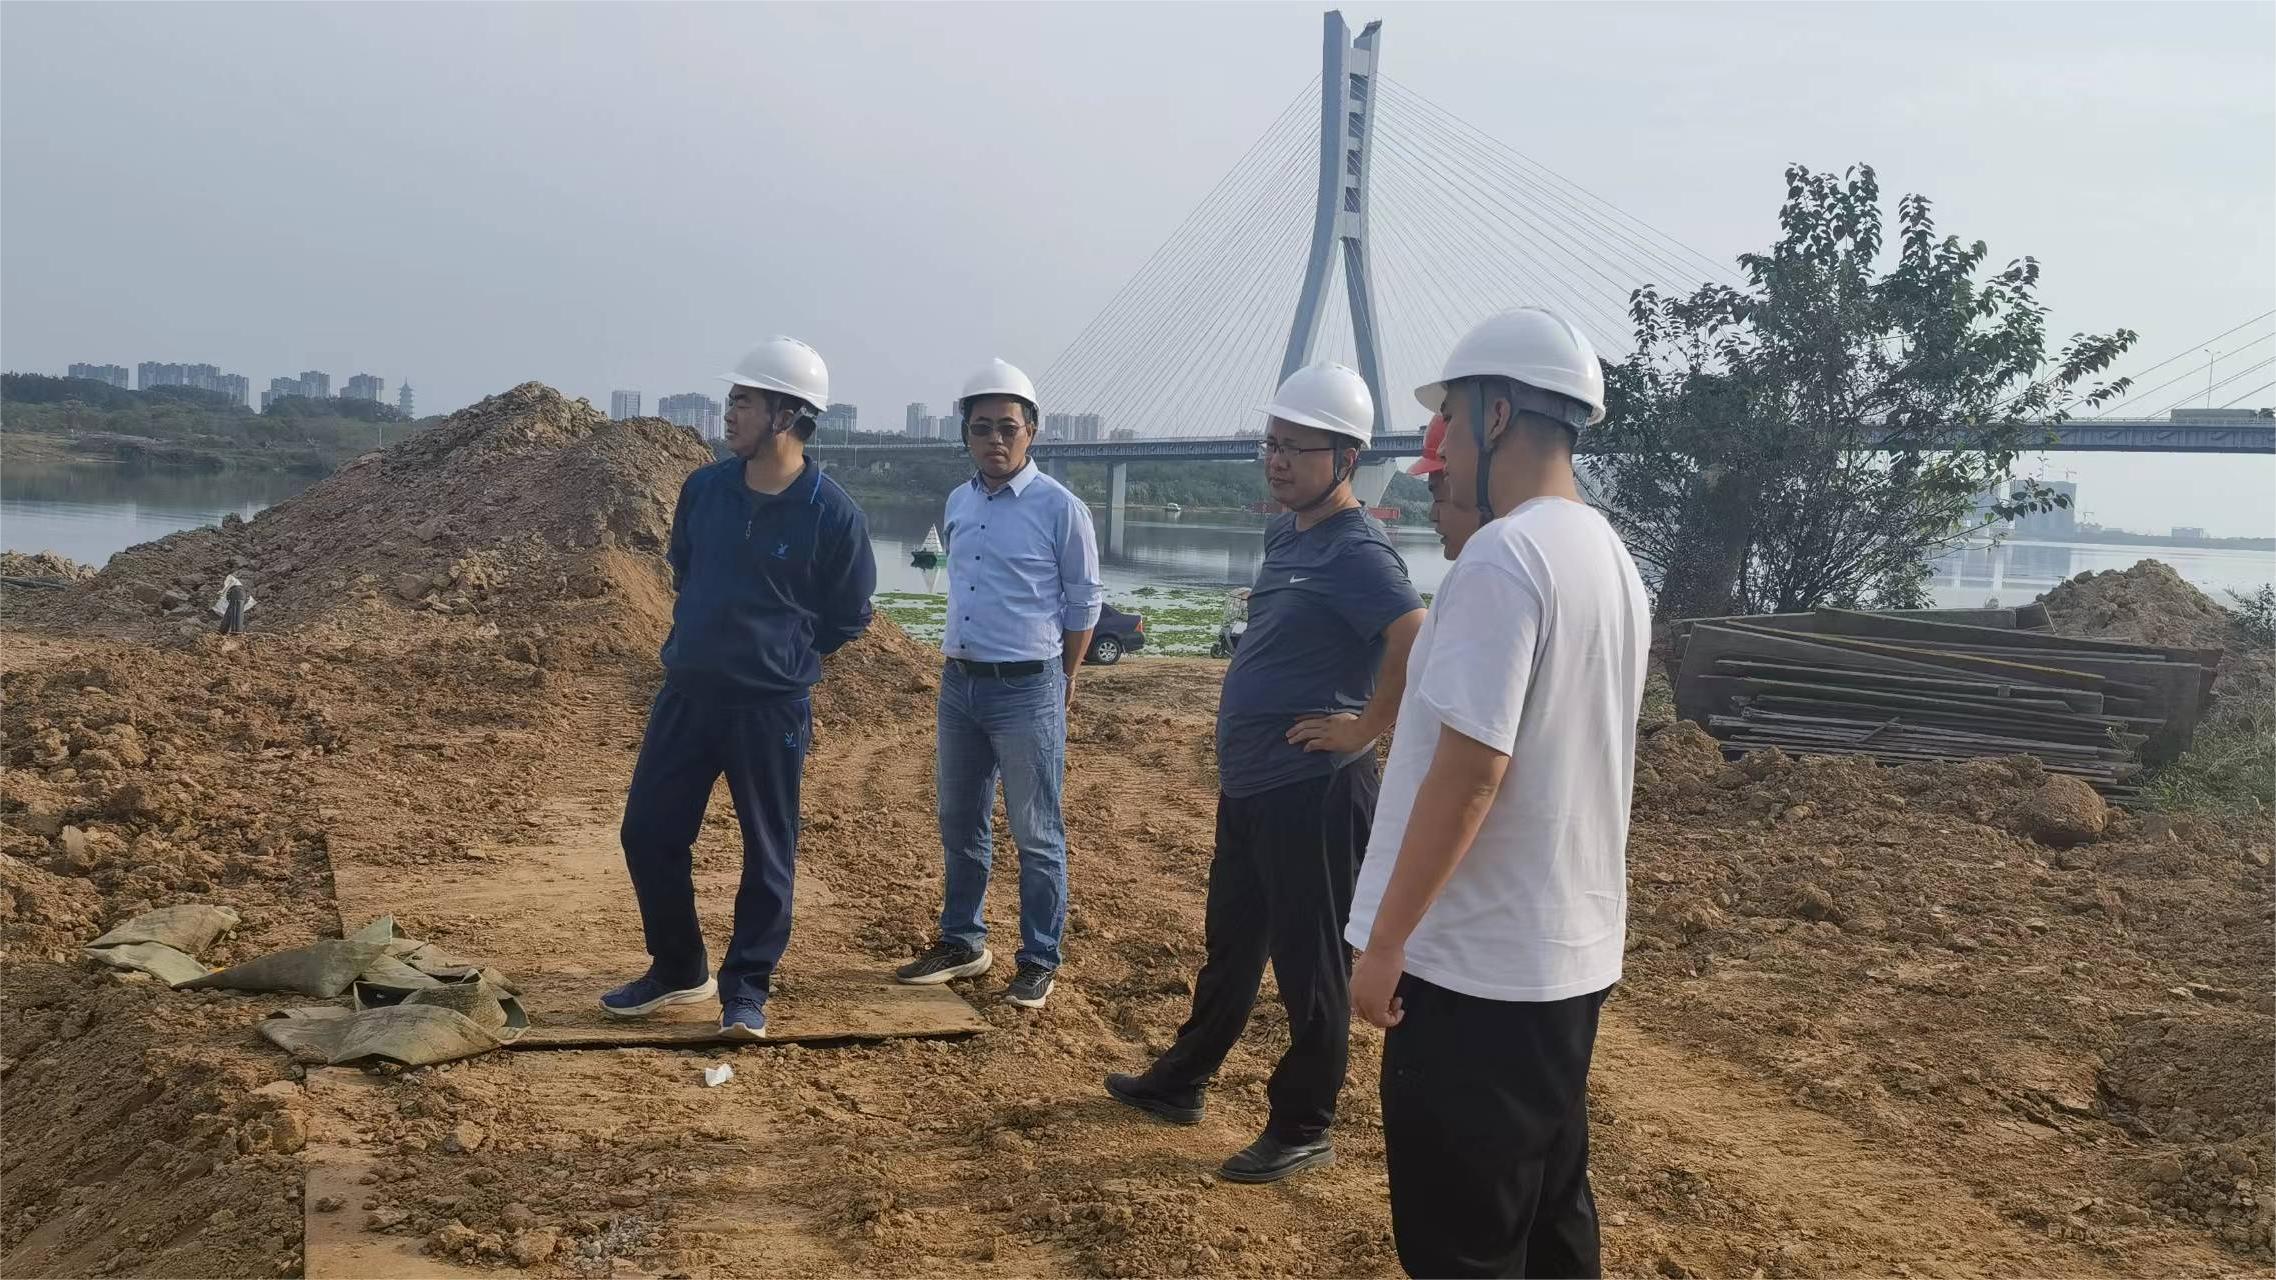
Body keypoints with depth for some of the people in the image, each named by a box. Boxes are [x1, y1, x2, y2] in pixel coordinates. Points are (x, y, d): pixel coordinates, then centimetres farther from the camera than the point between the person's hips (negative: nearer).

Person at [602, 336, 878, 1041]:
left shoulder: (833, 514, -12)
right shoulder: (704, 488, 2)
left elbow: (848, 617, 1)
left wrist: (777, 658, 4)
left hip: (770, 710, -5)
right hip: (685, 692, 5)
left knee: (767, 852, 6)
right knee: (649, 833, 10)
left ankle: (745, 990, 22)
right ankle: (679, 970, 29)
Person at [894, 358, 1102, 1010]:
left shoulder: (1060, 508, -10)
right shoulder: (958, 503, 8)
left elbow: (1084, 601, -2)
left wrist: (1062, 681, 3)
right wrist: (959, 662, 16)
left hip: (1027, 691, -6)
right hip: (959, 685, 6)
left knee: (1037, 835, 2)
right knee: (959, 826, 15)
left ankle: (1040, 962, 13)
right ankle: (962, 942, 30)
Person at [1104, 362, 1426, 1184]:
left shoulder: (1355, 552, -18)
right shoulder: (1285, 534, 11)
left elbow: (1419, 643, -33)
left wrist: (1363, 729, -23)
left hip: (1313, 793, -10)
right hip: (1247, 784, 10)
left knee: (1309, 964, 4)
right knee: (1229, 944, 22)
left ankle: (1302, 1131, 18)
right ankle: (1181, 1082, 39)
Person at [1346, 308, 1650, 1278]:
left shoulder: (1501, 556, -19)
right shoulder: (1610, 559, 9)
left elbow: (1470, 768, -23)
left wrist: (1386, 941, -16)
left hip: (1476, 961, -9)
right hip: (1571, 950, 9)